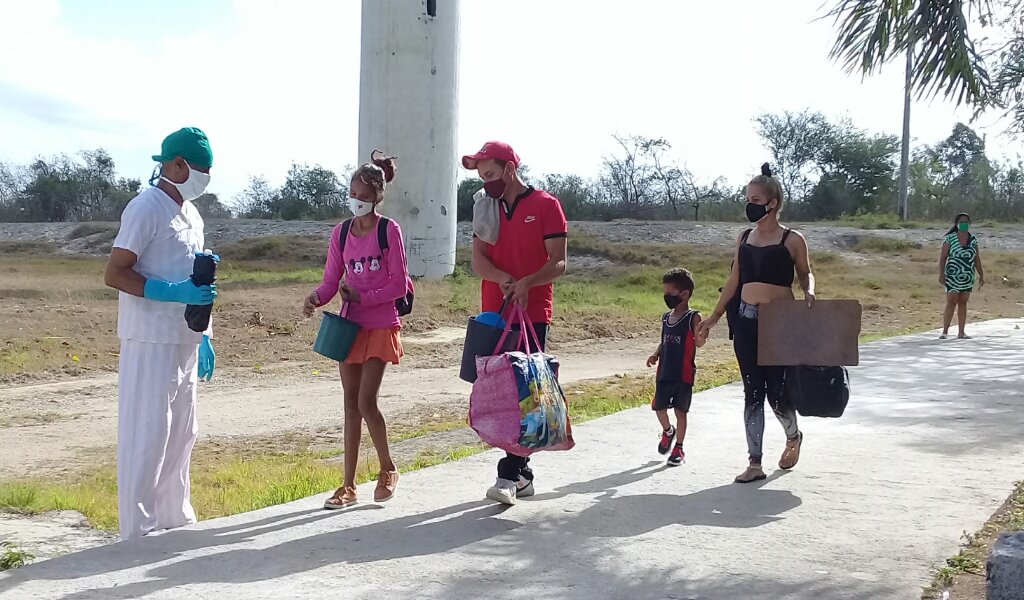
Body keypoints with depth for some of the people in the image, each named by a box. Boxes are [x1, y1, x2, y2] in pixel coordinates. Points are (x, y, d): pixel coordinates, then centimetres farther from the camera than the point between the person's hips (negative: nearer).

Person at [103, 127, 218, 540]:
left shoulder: (190, 213, 15)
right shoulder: (147, 208, -12)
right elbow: (114, 274, -16)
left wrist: (205, 338, 17)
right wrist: (173, 292, -25)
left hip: (186, 340, 9)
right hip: (151, 340, -9)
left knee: (181, 432, 15)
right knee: (147, 431, -4)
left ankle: (175, 519, 26)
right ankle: (136, 528, 4)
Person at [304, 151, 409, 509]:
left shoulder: (389, 230, -7)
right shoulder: (341, 233, 6)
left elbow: (399, 284, -9)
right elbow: (331, 280, 5)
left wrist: (362, 296, -17)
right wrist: (317, 298, -16)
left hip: (381, 327, -4)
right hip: (350, 327, 5)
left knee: (366, 403, -9)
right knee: (351, 405, 7)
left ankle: (388, 469, 16)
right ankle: (349, 486, 13)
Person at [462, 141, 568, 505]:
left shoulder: (546, 205, -2)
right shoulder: (487, 209, 14)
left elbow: (558, 263, -7)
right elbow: (478, 260, 4)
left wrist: (527, 283, -25)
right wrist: (503, 279, -17)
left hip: (533, 315, -5)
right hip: (494, 315, 6)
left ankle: (510, 475, -5)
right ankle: (522, 475, 16)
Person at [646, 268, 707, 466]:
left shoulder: (693, 318, -10)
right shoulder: (666, 317, 9)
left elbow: (698, 343, -19)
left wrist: (702, 336, -40)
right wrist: (656, 355, 2)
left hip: (684, 374, -5)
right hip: (664, 373, 5)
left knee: (680, 410, 3)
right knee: (658, 407, 6)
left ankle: (679, 448, 16)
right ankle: (668, 431, 36)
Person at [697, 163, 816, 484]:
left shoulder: (792, 240, -4)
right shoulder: (744, 238, 9)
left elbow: (805, 274, 6)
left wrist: (809, 292, -16)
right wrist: (714, 317, 15)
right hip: (746, 321, 4)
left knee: (776, 391, 2)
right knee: (752, 393, 5)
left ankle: (793, 436, 35)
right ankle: (755, 463, 10)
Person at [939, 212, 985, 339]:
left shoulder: (973, 240, 7)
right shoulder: (950, 238, -3)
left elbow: (977, 259, 11)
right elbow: (943, 257, -4)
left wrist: (981, 276, 7)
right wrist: (941, 274, -12)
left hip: (968, 277, 4)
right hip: (953, 276, -4)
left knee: (963, 303, 7)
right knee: (951, 303, -8)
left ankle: (961, 332, 10)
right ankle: (945, 331, -4)